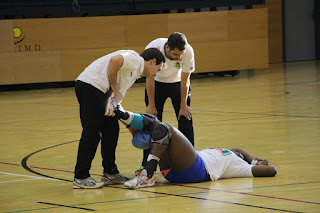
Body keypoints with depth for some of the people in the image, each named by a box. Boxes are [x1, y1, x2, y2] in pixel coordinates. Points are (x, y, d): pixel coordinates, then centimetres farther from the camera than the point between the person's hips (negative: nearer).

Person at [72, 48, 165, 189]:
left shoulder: (135, 73, 25)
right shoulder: (135, 59, -4)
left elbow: (119, 94, 21)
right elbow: (114, 61, -22)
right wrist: (114, 86, -12)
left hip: (99, 91, 10)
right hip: (90, 84, -10)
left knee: (111, 129, 14)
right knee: (92, 132, -9)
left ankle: (110, 173, 21)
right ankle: (80, 178, -7)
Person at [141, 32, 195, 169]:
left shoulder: (188, 52, -32)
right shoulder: (152, 49, -34)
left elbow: (184, 81, -17)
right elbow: (150, 79, -18)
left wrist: (183, 106, -10)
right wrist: (151, 105, -13)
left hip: (178, 83, 1)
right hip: (157, 82, -1)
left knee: (185, 120, -5)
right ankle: (147, 164, 3)